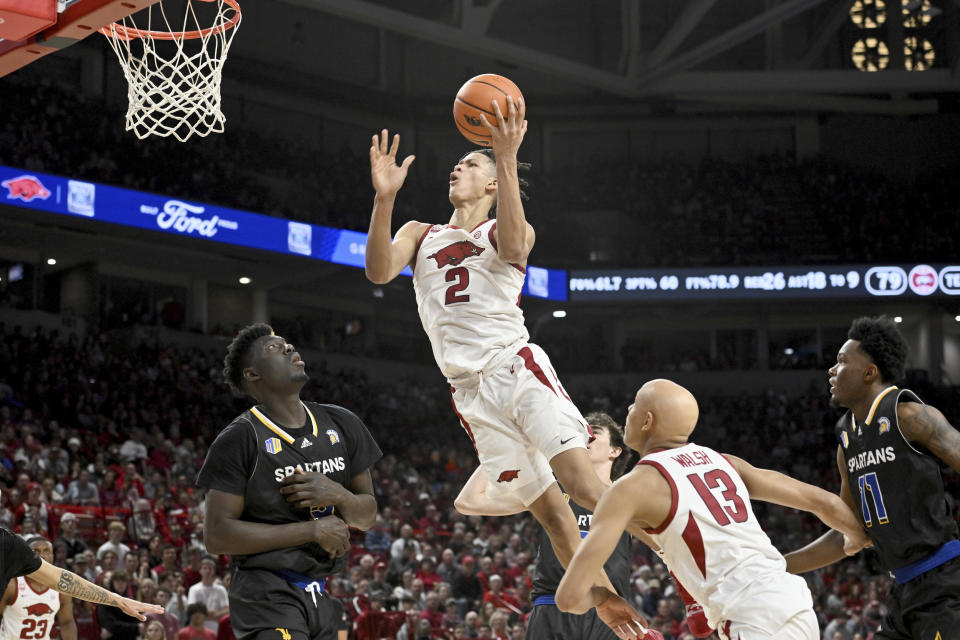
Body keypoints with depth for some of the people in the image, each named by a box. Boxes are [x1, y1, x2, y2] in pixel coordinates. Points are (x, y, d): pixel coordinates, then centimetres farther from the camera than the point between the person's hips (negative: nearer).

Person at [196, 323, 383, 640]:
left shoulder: (342, 425, 10)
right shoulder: (238, 440, -8)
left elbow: (367, 516, 17)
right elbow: (216, 535, -14)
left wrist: (338, 496, -9)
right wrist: (312, 531, -16)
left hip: (327, 596, 7)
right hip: (267, 598, -7)